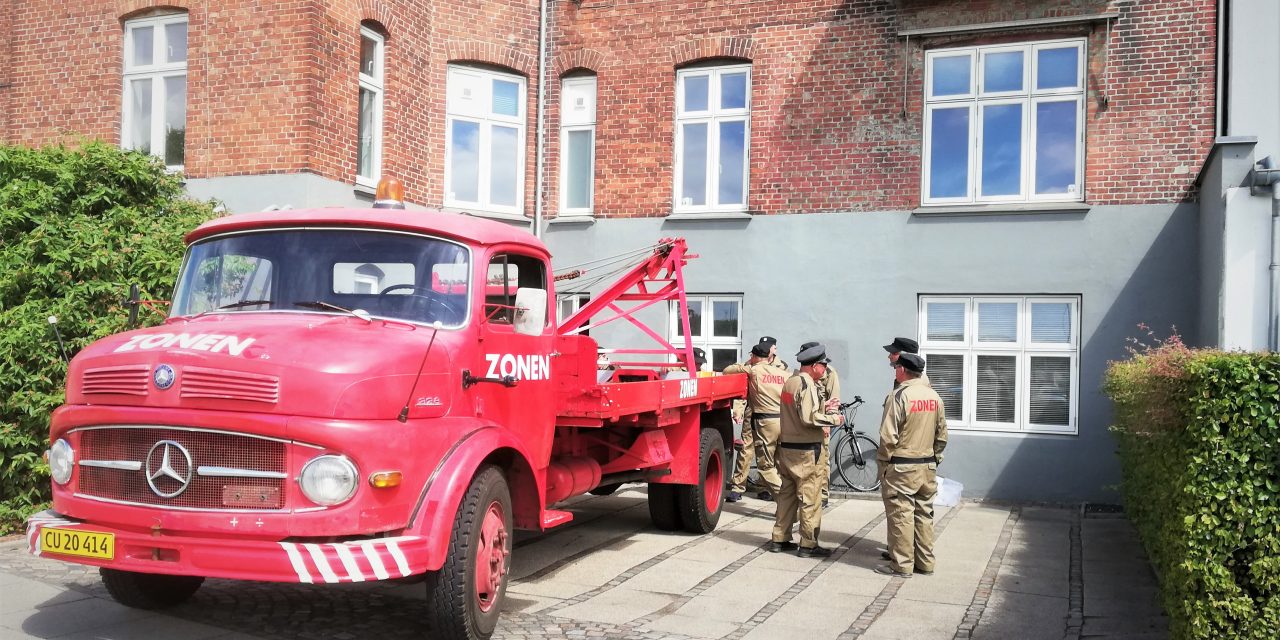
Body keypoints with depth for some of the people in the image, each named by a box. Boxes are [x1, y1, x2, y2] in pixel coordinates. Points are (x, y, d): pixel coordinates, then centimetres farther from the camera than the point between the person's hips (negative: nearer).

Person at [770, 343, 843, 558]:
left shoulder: (791, 381, 14)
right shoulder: (806, 383, -15)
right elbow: (808, 417, -23)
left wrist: (821, 425, 12)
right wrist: (833, 419, -11)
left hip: (787, 447, 9)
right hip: (805, 450, -9)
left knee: (787, 494, 14)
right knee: (809, 498, -2)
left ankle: (779, 539, 19)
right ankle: (808, 544, 2)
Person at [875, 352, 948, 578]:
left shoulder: (899, 395, -14)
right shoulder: (934, 396, 6)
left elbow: (888, 436, -16)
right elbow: (942, 435, 12)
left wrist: (883, 461, -6)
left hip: (901, 467, -7)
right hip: (927, 466, 7)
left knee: (901, 514, 0)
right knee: (924, 513, 13)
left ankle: (902, 565, 5)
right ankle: (925, 562, 20)